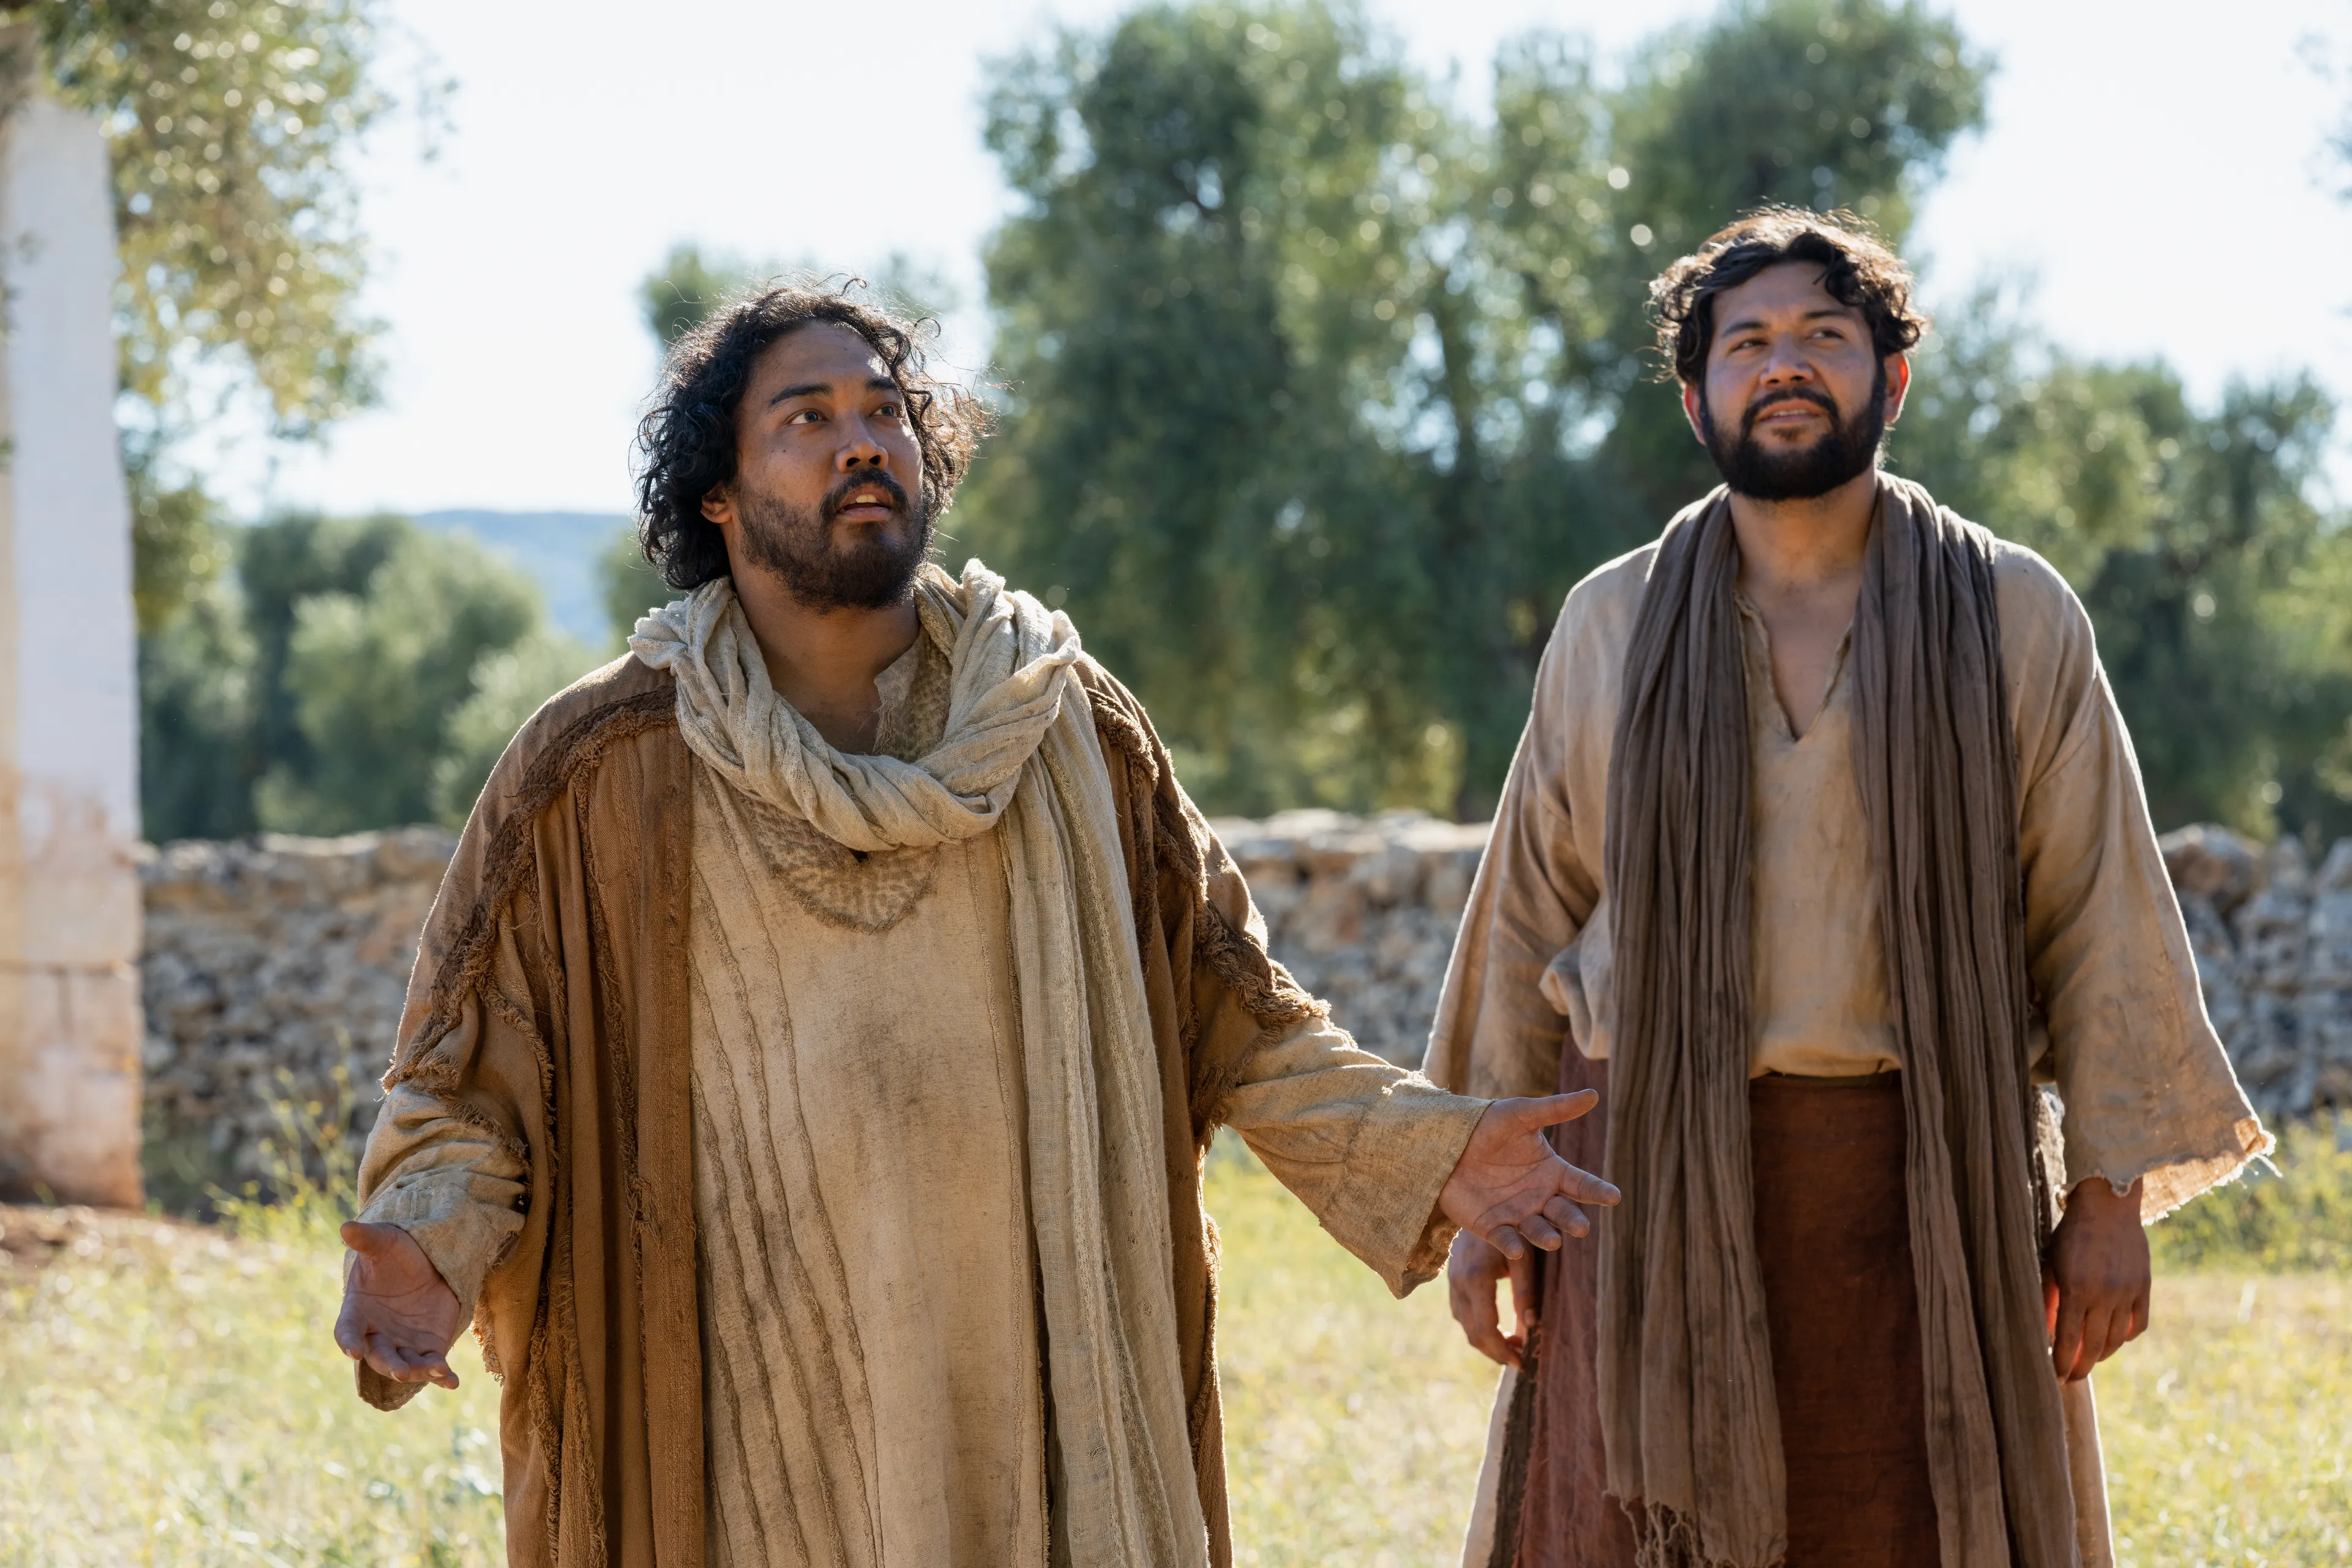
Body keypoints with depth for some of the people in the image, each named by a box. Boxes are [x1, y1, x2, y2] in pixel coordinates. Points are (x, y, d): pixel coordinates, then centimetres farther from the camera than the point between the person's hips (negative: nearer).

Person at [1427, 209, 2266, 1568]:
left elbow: (2098, 921, 3)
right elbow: (1530, 920, 12)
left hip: (1925, 1191, -1)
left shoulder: (2014, 618, 4)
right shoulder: (1612, 627, 8)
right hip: (1654, 1188, 1)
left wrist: (2111, 1195, -2)